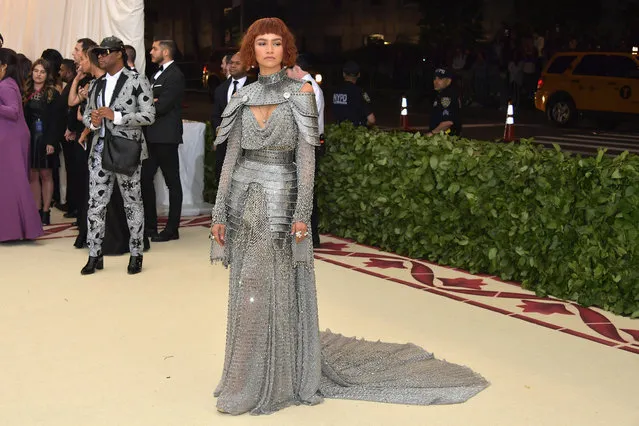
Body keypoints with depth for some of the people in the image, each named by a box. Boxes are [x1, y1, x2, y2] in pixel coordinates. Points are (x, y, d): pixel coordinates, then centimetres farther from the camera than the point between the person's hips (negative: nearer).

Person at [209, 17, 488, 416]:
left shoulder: (300, 92, -4)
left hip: (279, 203, -4)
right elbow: (232, 156, 7)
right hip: (243, 202, 4)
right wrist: (219, 213, 3)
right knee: (247, 292, 10)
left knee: (276, 292, -1)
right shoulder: (243, 97, 7)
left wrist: (302, 213, -15)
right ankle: (246, 376, 25)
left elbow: (306, 156, -8)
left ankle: (275, 382, 12)